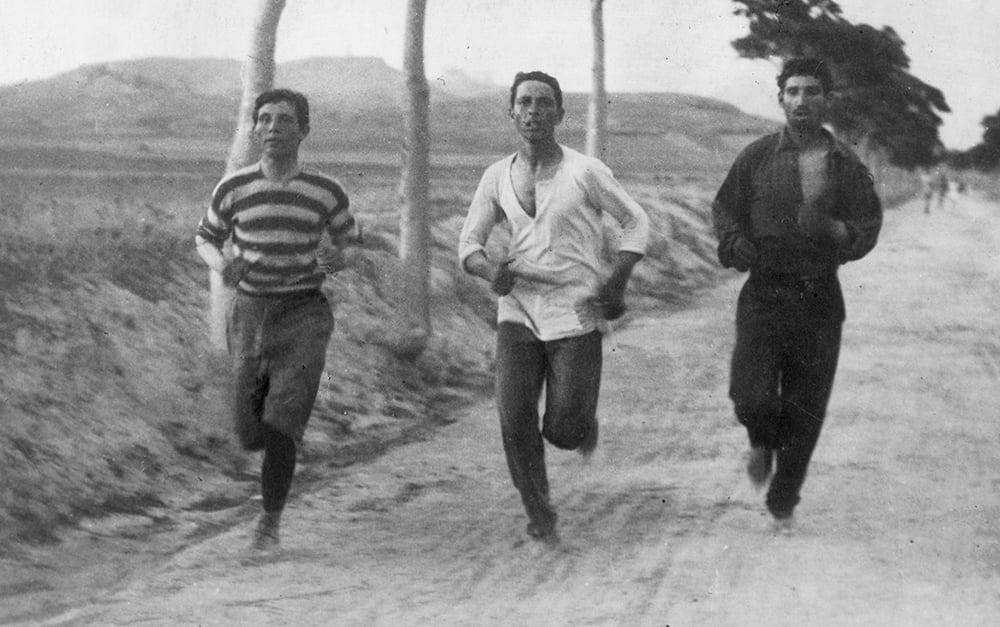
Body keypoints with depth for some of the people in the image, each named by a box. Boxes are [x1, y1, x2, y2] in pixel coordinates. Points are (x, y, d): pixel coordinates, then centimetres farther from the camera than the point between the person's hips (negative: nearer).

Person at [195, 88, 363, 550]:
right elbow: (205, 239, 12)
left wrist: (339, 258, -14)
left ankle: (270, 521, 4)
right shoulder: (233, 189, -3)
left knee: (279, 430, -15)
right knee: (249, 437, 5)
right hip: (250, 316, 2)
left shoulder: (326, 192, -4)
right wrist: (221, 266, -11)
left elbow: (352, 244, 11)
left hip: (304, 316, -2)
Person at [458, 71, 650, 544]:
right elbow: (469, 242, 10)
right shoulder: (497, 177, 4)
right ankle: (539, 514, 6)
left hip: (575, 314, -2)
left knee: (563, 430, -5)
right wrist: (490, 271, -13)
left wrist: (618, 281, -8)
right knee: (514, 416, -12)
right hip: (518, 312, 3)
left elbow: (636, 222, 5)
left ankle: (584, 425, 34)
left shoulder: (585, 172, -6)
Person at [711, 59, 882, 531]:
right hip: (764, 294, -1)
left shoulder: (847, 165, 5)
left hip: (820, 301, 1)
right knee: (751, 397, -18)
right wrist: (736, 245, -9)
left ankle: (782, 504, 24)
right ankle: (762, 443, 20)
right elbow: (724, 209, 11)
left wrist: (835, 231, -16)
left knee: (805, 412, 5)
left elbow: (869, 227, 5)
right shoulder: (757, 157, 4)